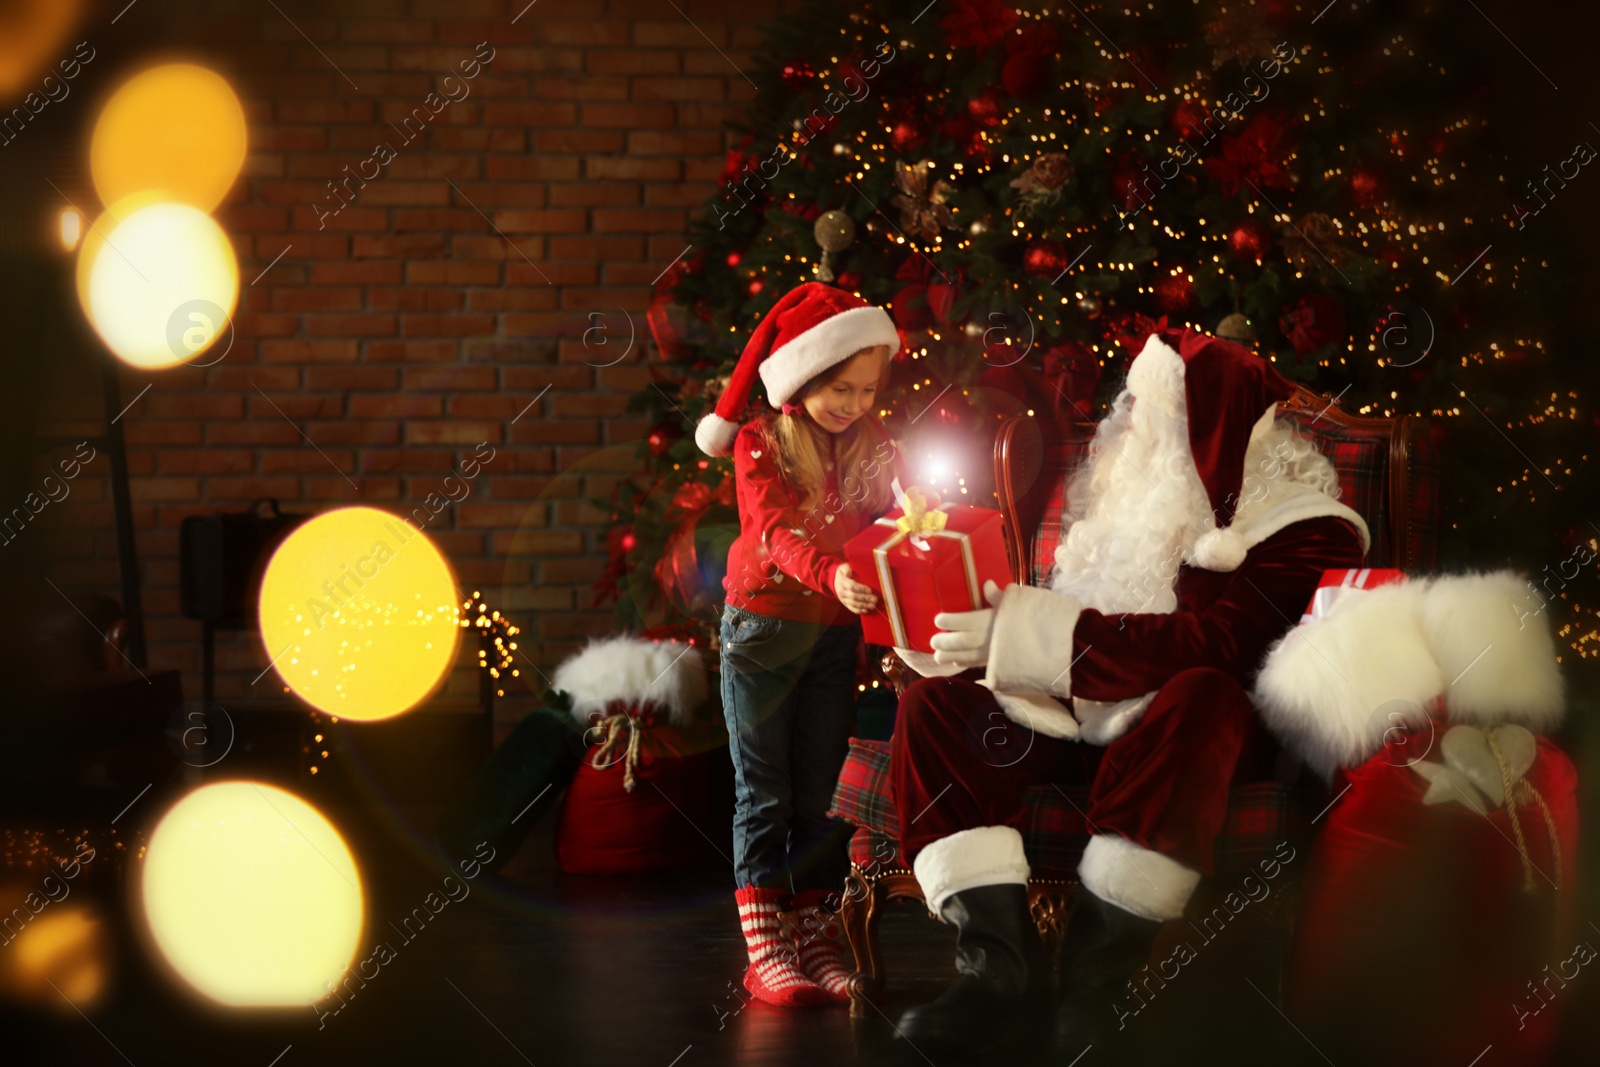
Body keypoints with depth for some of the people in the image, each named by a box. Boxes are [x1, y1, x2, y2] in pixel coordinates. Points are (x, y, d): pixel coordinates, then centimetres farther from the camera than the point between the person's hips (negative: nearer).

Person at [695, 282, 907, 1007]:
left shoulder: (873, 448, 4)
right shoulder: (759, 444, -8)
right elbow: (778, 530, -22)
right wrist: (830, 575, -40)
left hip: (835, 632, 4)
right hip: (762, 625, -4)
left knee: (822, 792, 7)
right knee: (763, 792, -1)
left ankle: (817, 939, 13)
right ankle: (764, 947, 0)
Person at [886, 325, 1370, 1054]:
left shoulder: (1303, 526, -9)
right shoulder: (1142, 493, 13)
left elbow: (1216, 644, -23)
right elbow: (1066, 604, 20)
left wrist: (1035, 635, -25)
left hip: (1198, 722, -6)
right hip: (1090, 716, 7)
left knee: (1196, 696, -40)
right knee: (936, 702, -13)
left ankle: (1096, 977, -34)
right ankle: (1002, 966, -25)